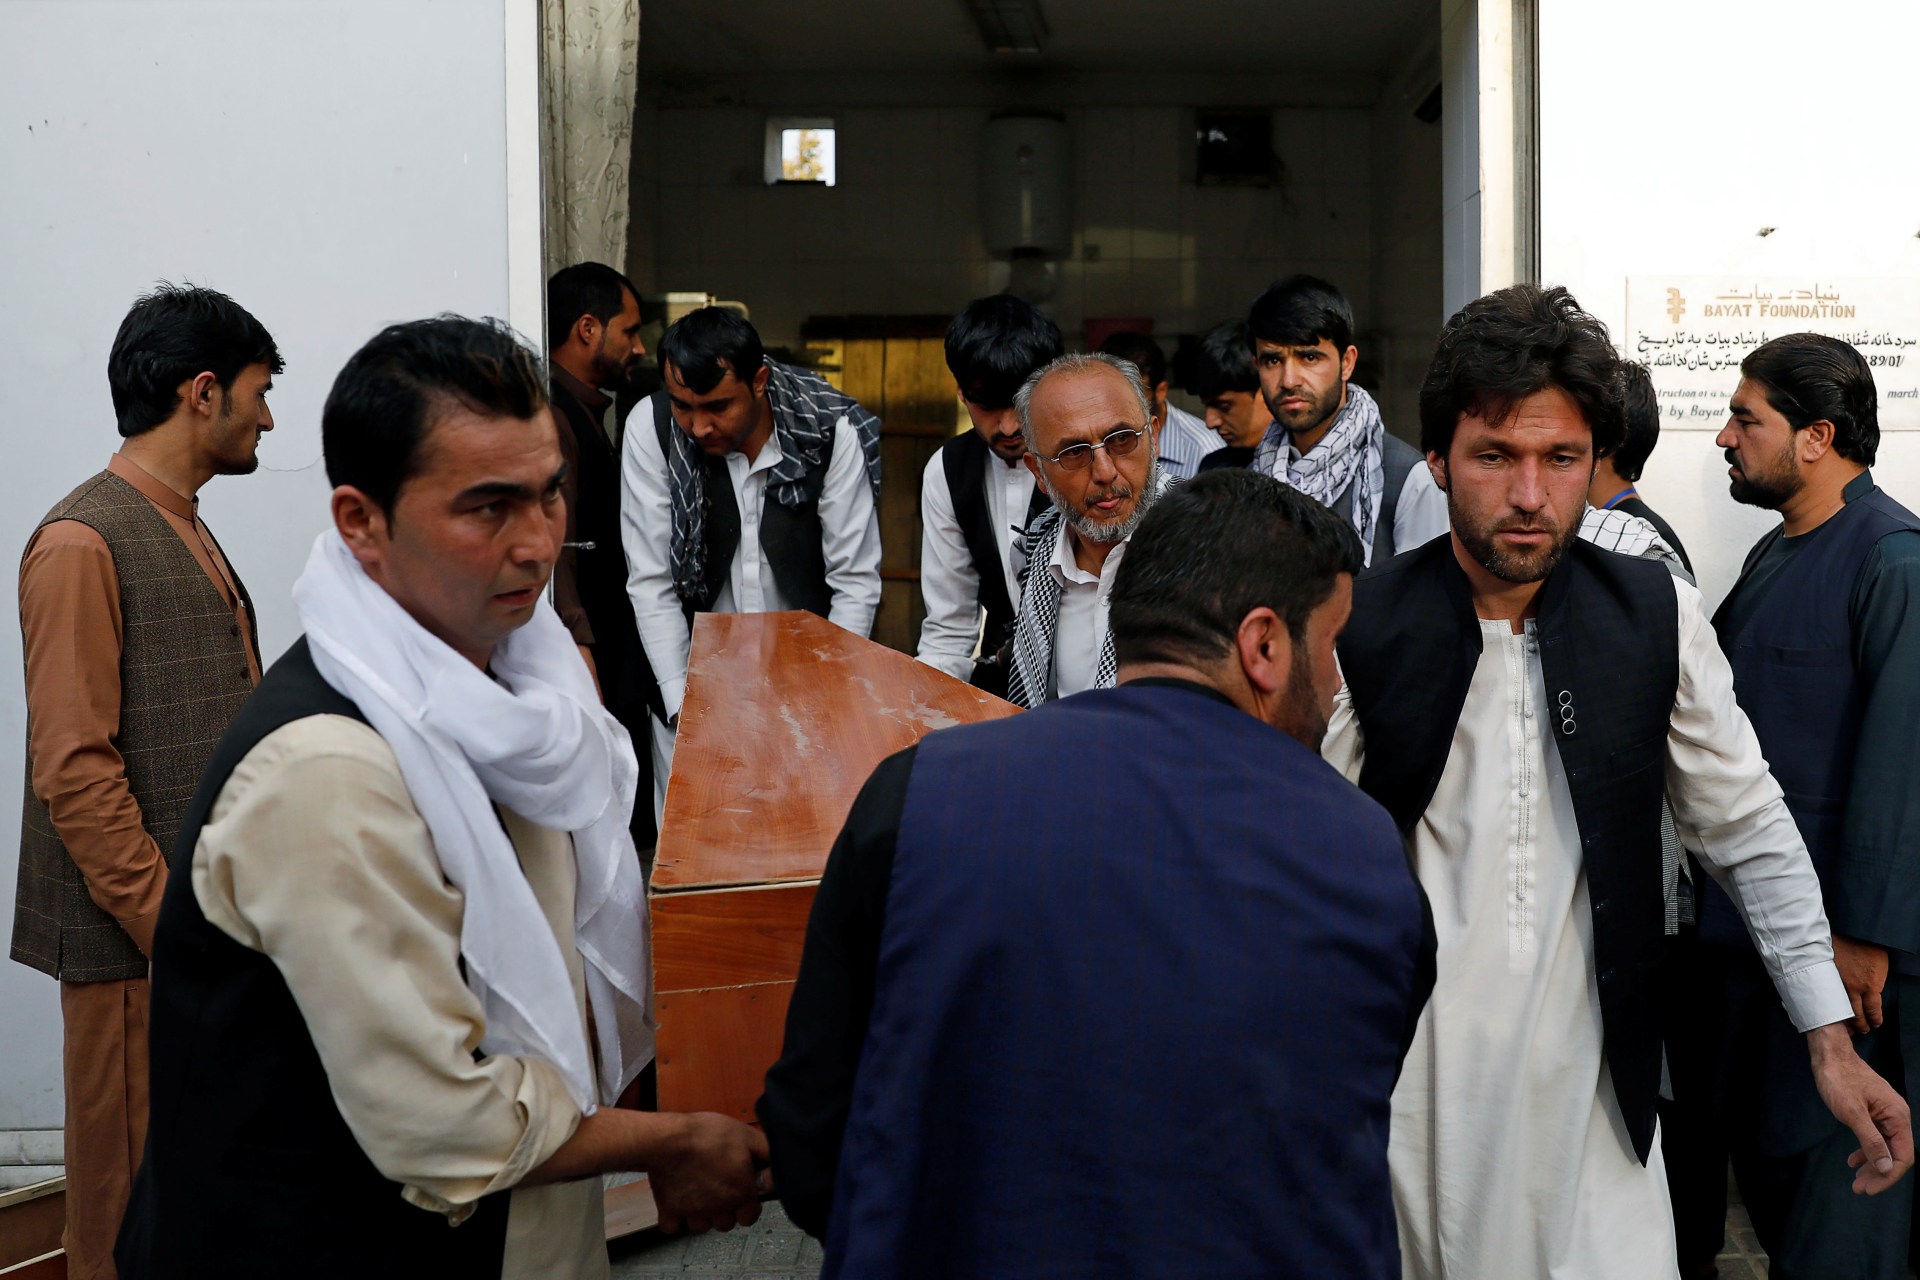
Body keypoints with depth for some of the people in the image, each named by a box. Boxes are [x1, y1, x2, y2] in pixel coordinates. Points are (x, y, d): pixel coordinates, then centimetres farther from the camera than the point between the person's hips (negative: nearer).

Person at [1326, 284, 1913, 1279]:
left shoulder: (1658, 614, -2)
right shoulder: (1362, 629, -8)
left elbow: (1748, 827, 5)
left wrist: (1832, 1040, 4)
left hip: (1588, 1081, 1)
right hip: (1409, 1079, -1)